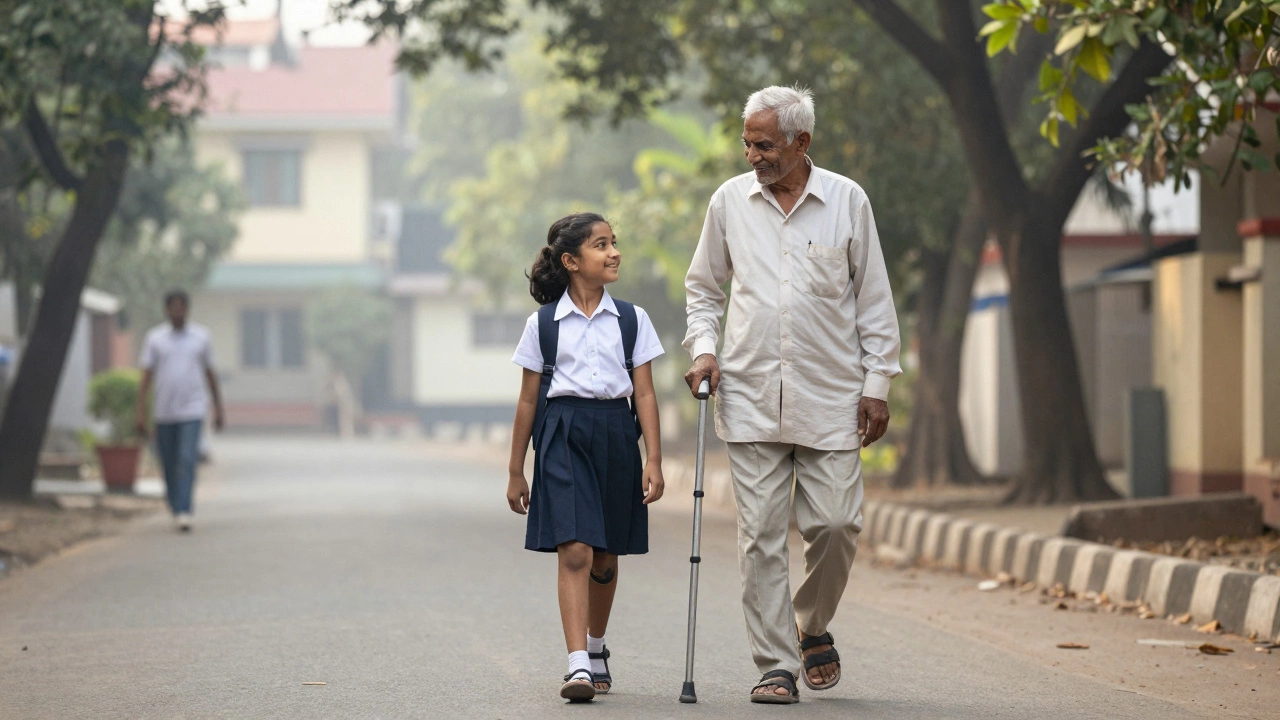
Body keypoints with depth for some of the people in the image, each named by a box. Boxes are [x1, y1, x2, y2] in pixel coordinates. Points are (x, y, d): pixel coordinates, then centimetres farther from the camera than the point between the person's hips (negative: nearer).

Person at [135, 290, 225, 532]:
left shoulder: (201, 337, 6)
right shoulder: (154, 338, 4)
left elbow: (210, 374, 12)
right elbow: (146, 377, 1)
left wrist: (218, 409, 11)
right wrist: (141, 413, -7)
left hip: (192, 411, -1)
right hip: (164, 414, 1)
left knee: (187, 460, -15)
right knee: (169, 465, 7)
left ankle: (183, 512, -20)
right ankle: (176, 509, 25)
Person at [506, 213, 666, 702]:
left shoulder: (631, 320, 7)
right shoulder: (543, 324, 3)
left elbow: (645, 394, 6)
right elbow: (528, 400, 8)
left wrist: (653, 460, -2)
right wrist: (515, 472, 9)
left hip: (616, 436, 2)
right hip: (562, 436, -2)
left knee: (605, 557, 12)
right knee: (575, 551, -15)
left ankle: (595, 648, 35)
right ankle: (578, 666, -19)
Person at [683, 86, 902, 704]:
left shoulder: (846, 201, 1)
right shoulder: (730, 201, 6)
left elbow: (874, 299, 6)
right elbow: (703, 287, 18)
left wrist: (877, 384, 2)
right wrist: (702, 348, 1)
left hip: (829, 397, -1)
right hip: (750, 397, 1)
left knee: (834, 524, -5)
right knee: (760, 535, -2)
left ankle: (812, 626, 23)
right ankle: (775, 665, 3)